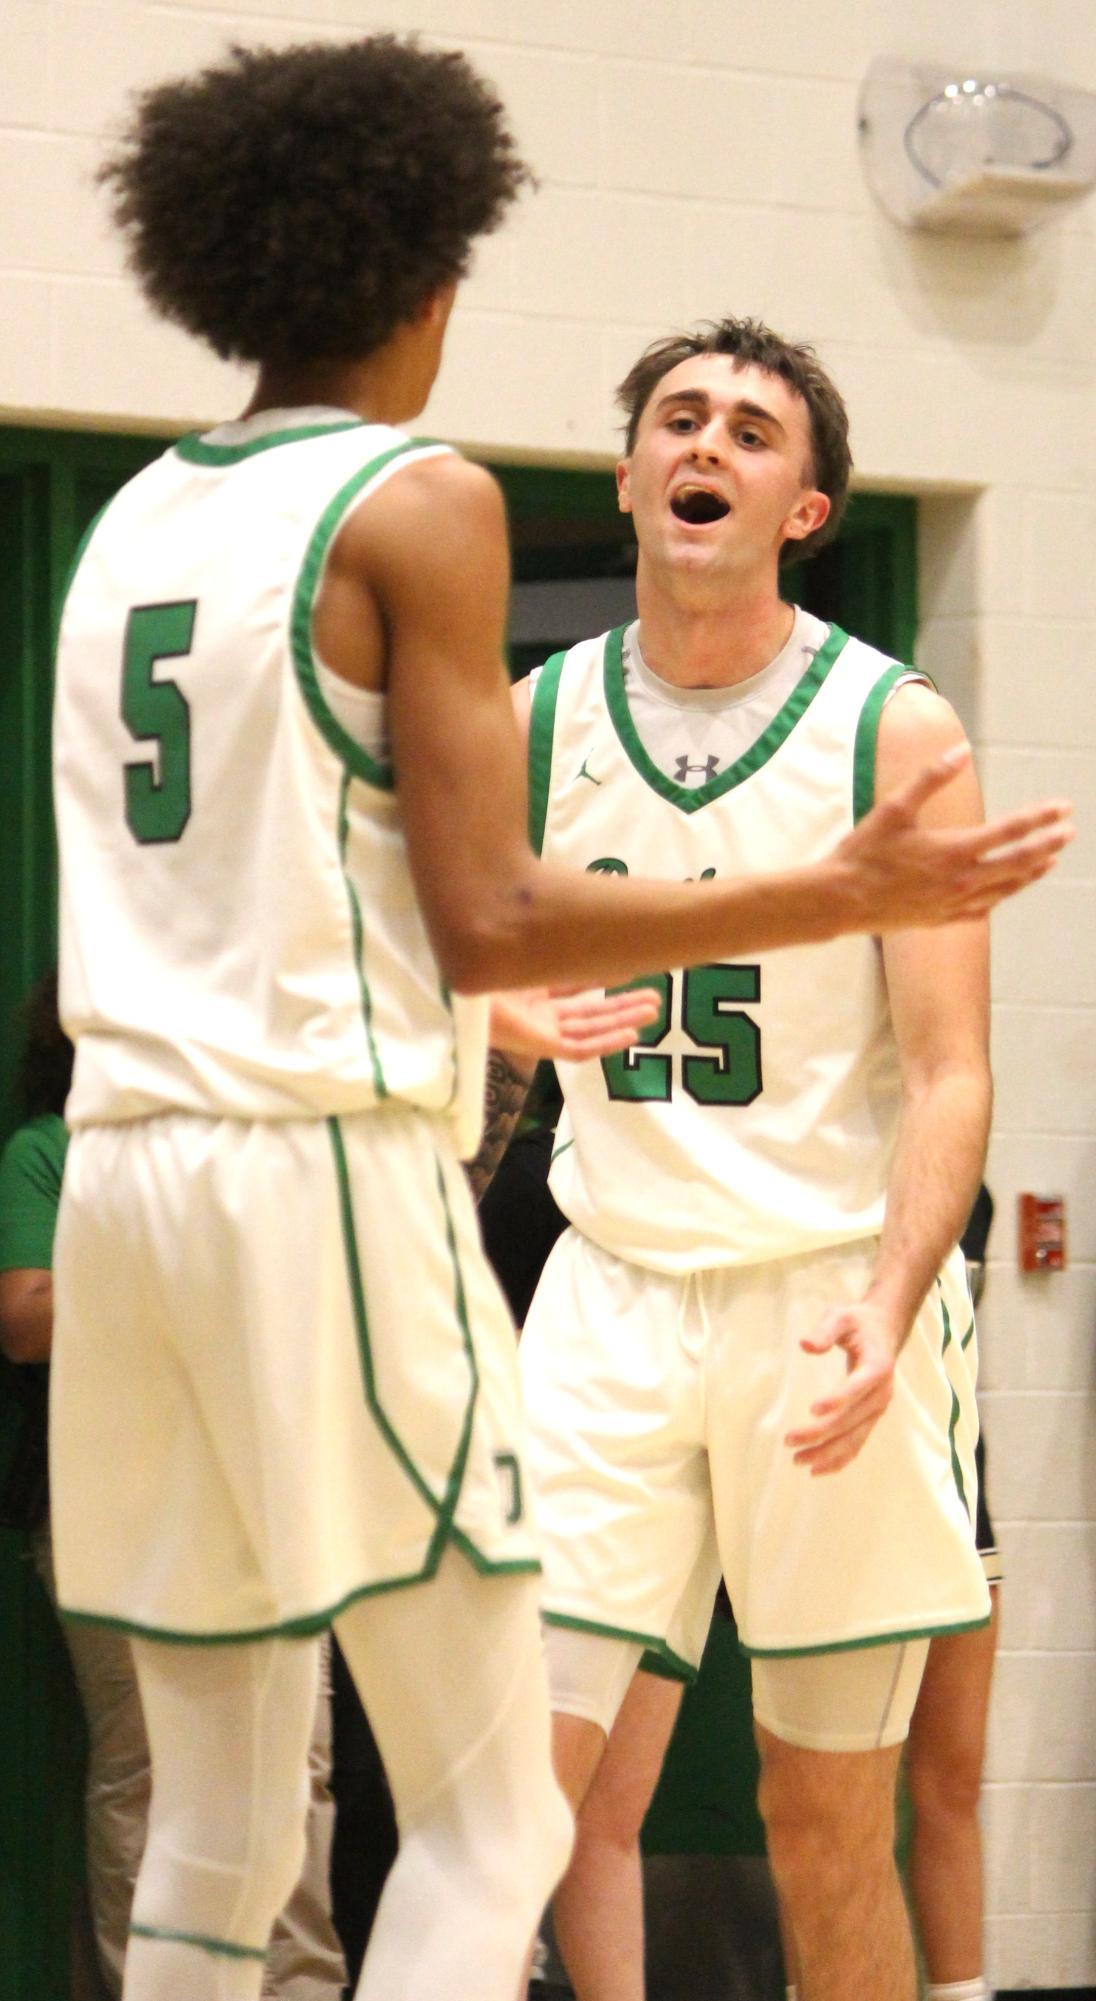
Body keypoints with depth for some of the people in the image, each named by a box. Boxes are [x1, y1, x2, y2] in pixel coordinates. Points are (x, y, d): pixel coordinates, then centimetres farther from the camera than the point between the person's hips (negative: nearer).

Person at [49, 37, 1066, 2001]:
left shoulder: (128, 522, 16)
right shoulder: (418, 500, -5)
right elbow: (489, 918, -10)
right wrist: (844, 898, -3)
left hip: (129, 1167, 7)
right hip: (329, 1167, -7)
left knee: (214, 1831, 11)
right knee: (486, 1825, -1)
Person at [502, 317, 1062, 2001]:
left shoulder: (895, 731, -3)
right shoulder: (537, 722, 6)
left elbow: (949, 1072, -7)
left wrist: (885, 1306, -22)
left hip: (828, 1304, -2)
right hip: (615, 1292, 3)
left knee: (826, 1827, 4)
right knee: (552, 1782, -7)